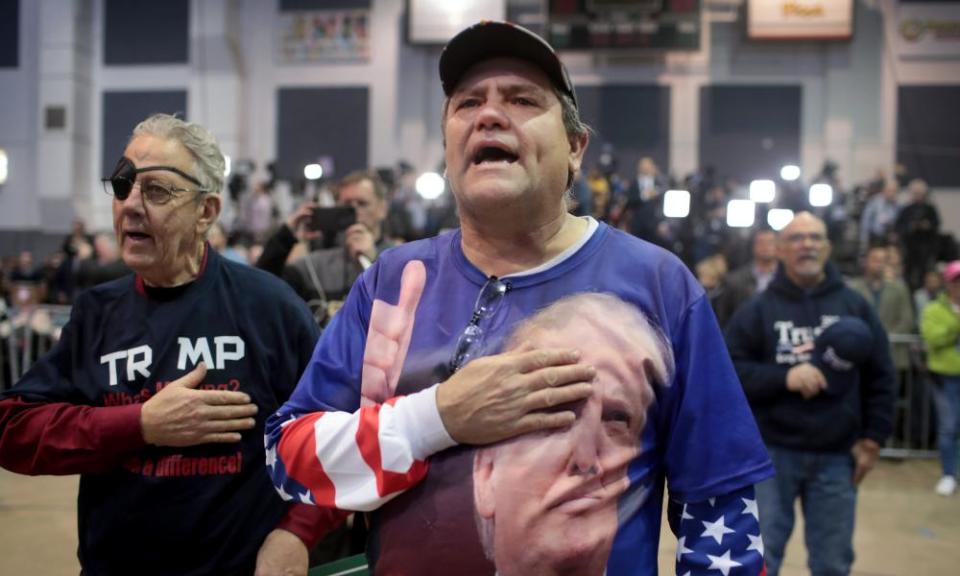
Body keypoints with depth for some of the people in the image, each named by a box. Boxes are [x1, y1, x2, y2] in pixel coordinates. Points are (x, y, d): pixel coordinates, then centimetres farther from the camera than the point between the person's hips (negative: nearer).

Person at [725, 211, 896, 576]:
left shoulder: (854, 306, 5)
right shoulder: (758, 309, -1)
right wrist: (783, 377, -18)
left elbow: (880, 377, 8)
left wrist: (872, 440, 3)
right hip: (771, 453, -2)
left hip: (836, 456, 2)